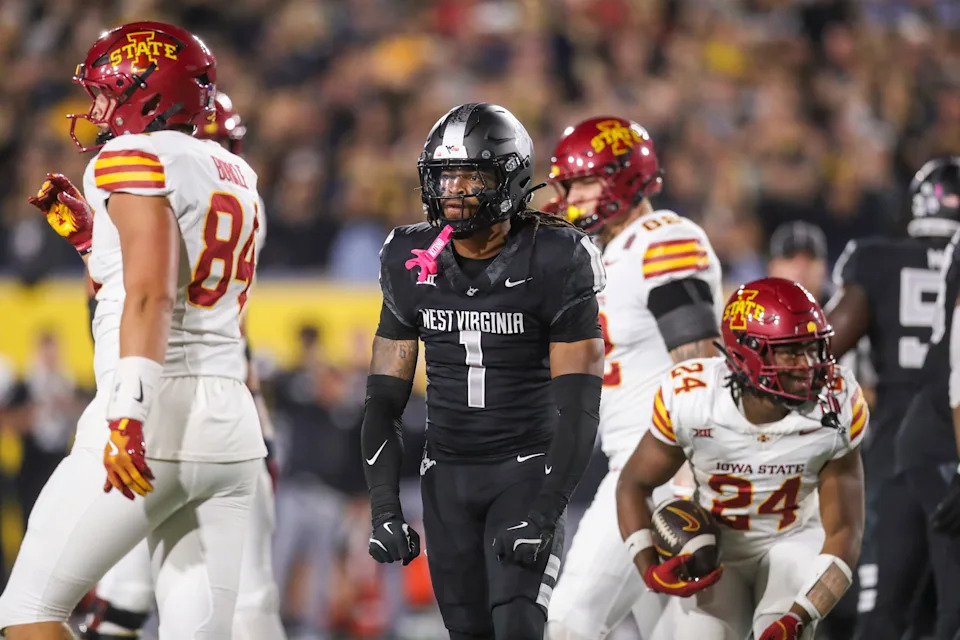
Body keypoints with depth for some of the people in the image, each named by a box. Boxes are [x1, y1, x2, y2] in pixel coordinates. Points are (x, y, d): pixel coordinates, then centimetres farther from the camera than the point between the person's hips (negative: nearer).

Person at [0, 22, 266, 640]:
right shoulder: (232, 173, 18)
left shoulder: (138, 160, -6)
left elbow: (152, 296, -19)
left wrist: (129, 413, -28)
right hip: (233, 428, 8)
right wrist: (90, 234, 26)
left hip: (158, 421, -8)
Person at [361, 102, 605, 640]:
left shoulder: (552, 266, -14)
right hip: (448, 474, 4)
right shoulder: (414, 266, -1)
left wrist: (544, 514, -23)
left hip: (527, 470, -4)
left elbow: (579, 407, -15)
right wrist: (384, 508, -4)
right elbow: (385, 398, 5)